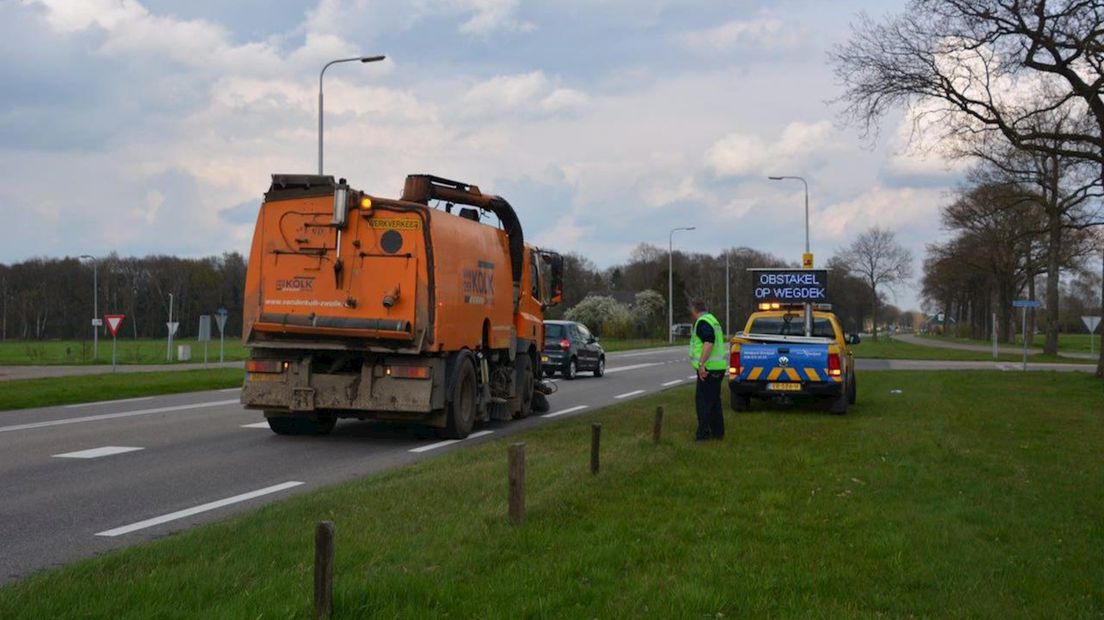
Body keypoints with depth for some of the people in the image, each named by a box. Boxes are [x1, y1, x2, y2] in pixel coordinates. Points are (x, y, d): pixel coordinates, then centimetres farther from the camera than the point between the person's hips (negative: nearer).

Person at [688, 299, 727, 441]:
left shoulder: (703, 322, -13)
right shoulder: (712, 320, 19)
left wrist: (701, 364, -29)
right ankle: (718, 432, 20)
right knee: (714, 400, 15)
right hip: (718, 366, 10)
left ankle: (703, 433, -6)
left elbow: (708, 343, -27)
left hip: (708, 368, -10)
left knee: (703, 401, -6)